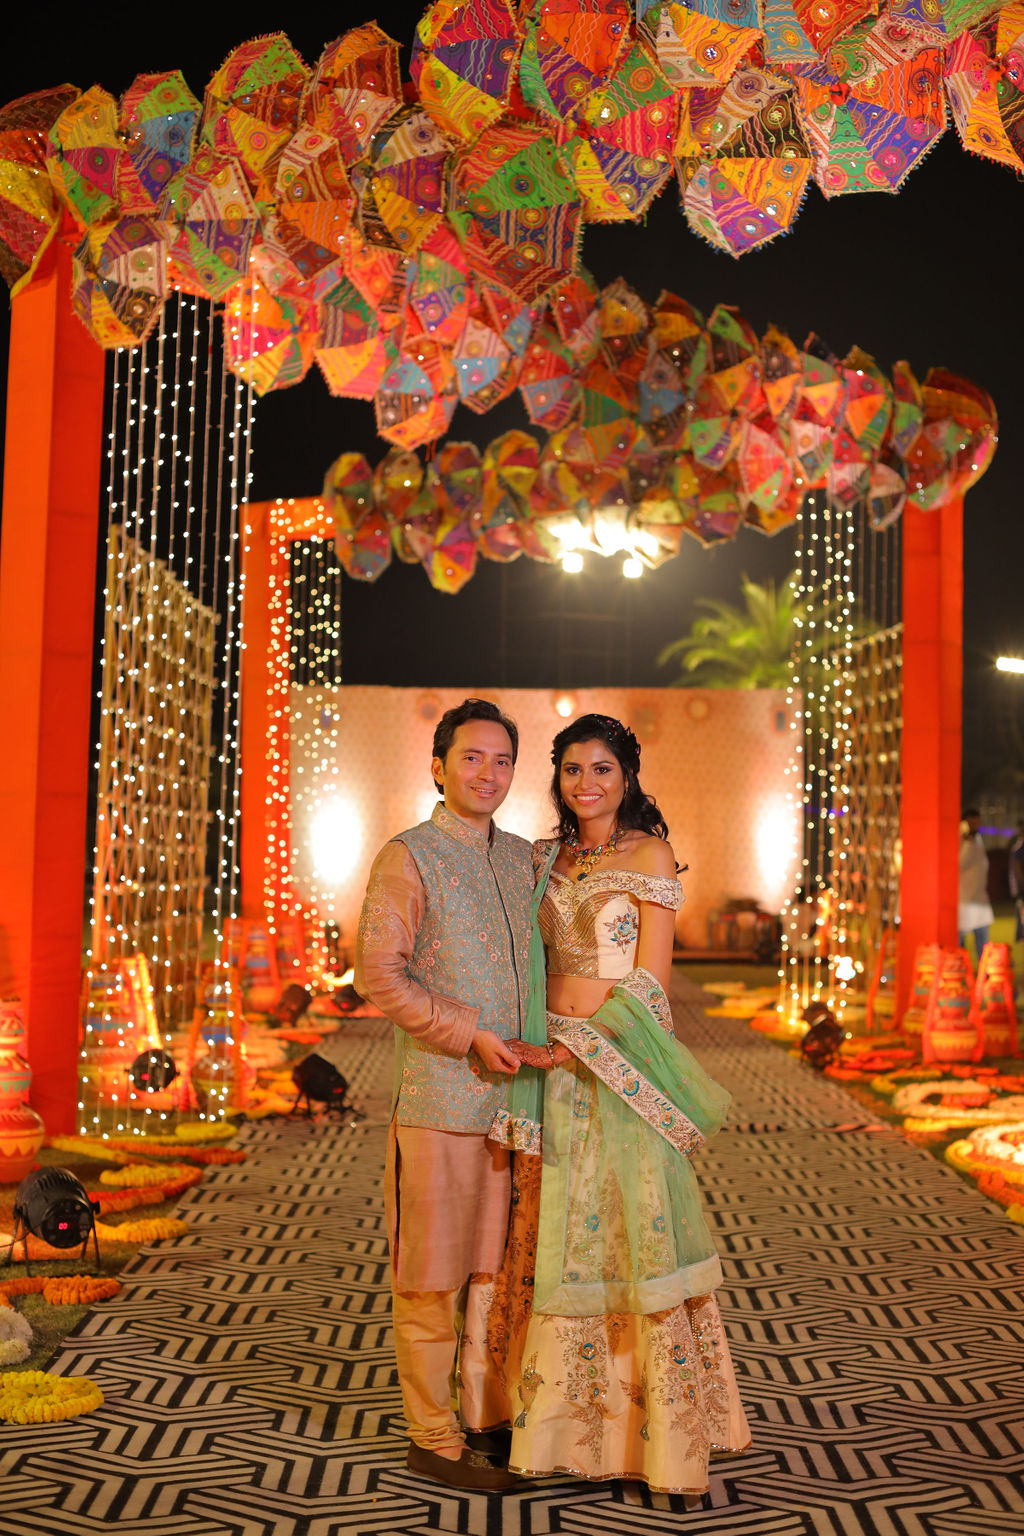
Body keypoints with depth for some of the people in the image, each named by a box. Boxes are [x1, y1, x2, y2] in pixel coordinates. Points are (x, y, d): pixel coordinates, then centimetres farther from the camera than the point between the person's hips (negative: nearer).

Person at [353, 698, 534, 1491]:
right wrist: (471, 1037, -15)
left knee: (497, 1265, 14)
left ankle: (493, 1414, 27)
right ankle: (434, 1436, 15)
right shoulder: (409, 856, -6)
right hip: (439, 1098, -6)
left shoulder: (523, 857, 13)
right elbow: (378, 972, -13)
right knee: (433, 1275, 3)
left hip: (512, 1094, 6)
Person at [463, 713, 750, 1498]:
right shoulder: (546, 859, 11)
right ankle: (562, 1410, 24)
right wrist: (535, 1047, 1)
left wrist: (567, 1050, -16)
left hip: (621, 1064, -5)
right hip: (552, 1061, 5)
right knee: (550, 1237, 9)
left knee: (634, 1233, -3)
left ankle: (667, 1433, 9)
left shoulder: (650, 854, -6)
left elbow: (650, 980, -11)